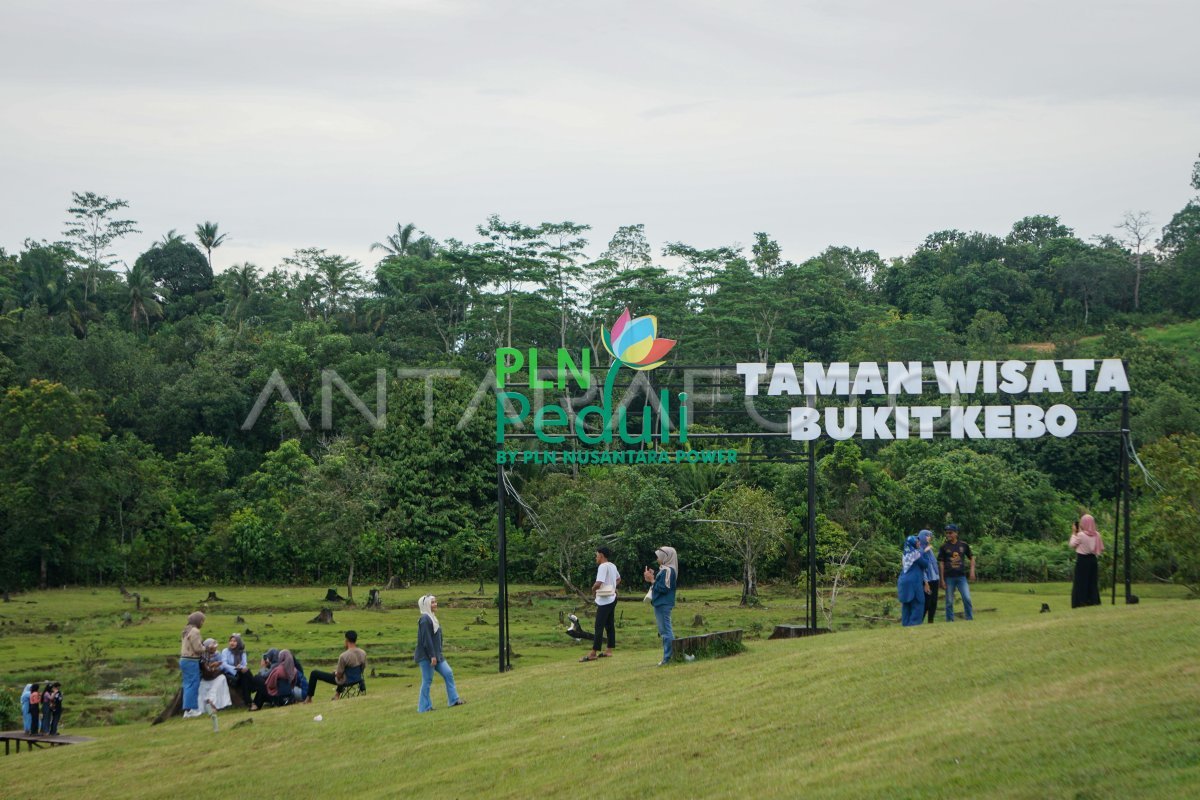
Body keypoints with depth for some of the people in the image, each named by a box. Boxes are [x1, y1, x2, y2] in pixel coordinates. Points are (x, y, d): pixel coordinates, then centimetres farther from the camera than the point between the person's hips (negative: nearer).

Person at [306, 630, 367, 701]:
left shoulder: (344, 656, -29)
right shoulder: (363, 654, -10)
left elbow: (339, 676, -20)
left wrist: (336, 673, 6)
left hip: (345, 682, -6)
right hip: (357, 680, 6)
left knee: (314, 673, 5)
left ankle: (309, 698, 16)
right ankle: (338, 693, 51)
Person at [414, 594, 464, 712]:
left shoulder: (431, 618, 14)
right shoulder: (425, 619, -16)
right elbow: (426, 639, -21)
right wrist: (432, 656, -23)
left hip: (435, 655, 10)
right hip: (426, 655, -10)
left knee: (448, 673, 7)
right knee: (427, 681, -3)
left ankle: (453, 700, 12)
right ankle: (425, 707, 4)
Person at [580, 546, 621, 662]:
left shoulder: (603, 567, -17)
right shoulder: (613, 566, 12)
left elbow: (598, 583, -27)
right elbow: (618, 579, 29)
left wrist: (593, 589, -8)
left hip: (604, 601, -10)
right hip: (611, 599, 10)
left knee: (599, 627, -8)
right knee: (610, 625, 12)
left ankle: (593, 653, -9)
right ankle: (609, 650, 15)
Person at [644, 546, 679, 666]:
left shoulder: (668, 570, -16)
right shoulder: (664, 569, 15)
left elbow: (663, 588, -21)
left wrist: (652, 580, -16)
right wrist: (652, 578, 8)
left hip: (663, 605, -11)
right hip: (661, 604, 11)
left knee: (666, 631, -8)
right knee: (664, 631, 15)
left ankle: (668, 658, -7)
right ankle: (669, 656, 20)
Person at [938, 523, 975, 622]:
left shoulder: (963, 545, 6)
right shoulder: (944, 547, 1)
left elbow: (971, 557, 16)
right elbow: (941, 564, 0)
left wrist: (972, 570, 2)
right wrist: (942, 580, -4)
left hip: (961, 577, 1)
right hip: (949, 578, -1)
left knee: (967, 599, -7)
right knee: (949, 601, 3)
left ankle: (969, 619, 2)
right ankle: (950, 620, 11)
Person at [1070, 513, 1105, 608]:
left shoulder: (1081, 535, -16)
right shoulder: (1097, 535, -2)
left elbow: (1072, 544, -6)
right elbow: (1101, 549, 3)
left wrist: (1074, 532, 0)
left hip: (1082, 561, -5)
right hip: (1093, 560, 5)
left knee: (1081, 582, 1)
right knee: (1092, 582, 12)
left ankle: (1081, 601, -3)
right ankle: (1093, 600, 11)